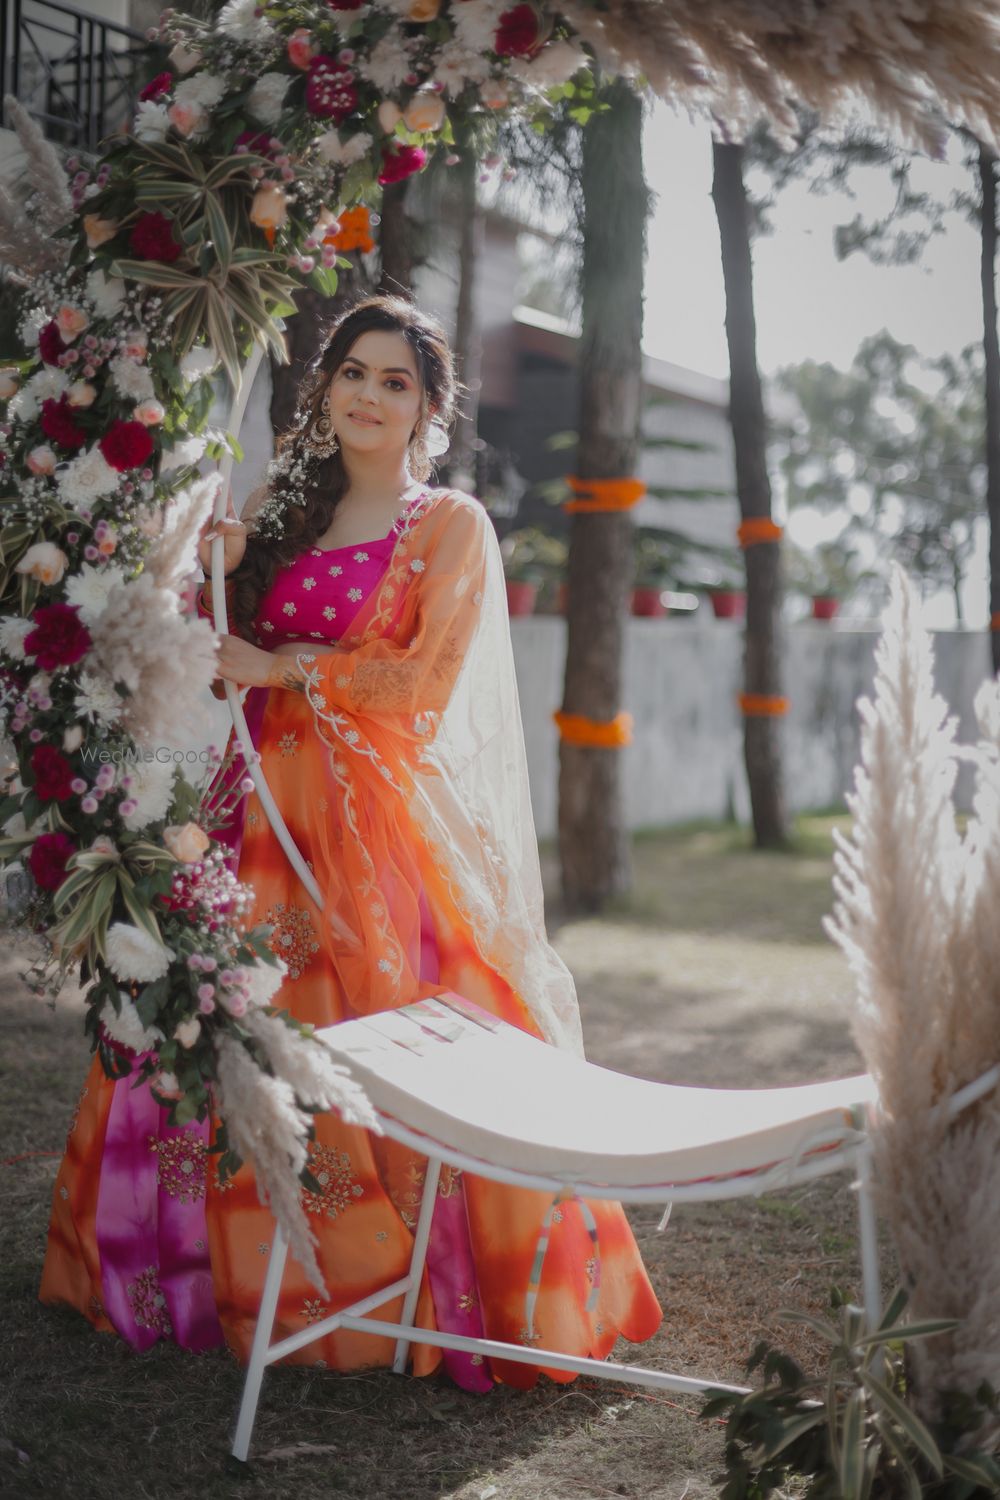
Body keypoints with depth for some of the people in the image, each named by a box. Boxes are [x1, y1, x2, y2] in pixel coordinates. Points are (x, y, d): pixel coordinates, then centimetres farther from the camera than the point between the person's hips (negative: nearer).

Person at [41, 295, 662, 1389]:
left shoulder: (451, 524, 3)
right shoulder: (284, 511, 17)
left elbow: (428, 680, -7)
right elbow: (215, 656, 17)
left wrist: (285, 668, -6)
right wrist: (215, 572, -1)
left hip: (385, 816, -5)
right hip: (268, 806, 5)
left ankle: (443, 1296, 2)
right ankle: (245, 1276, 17)